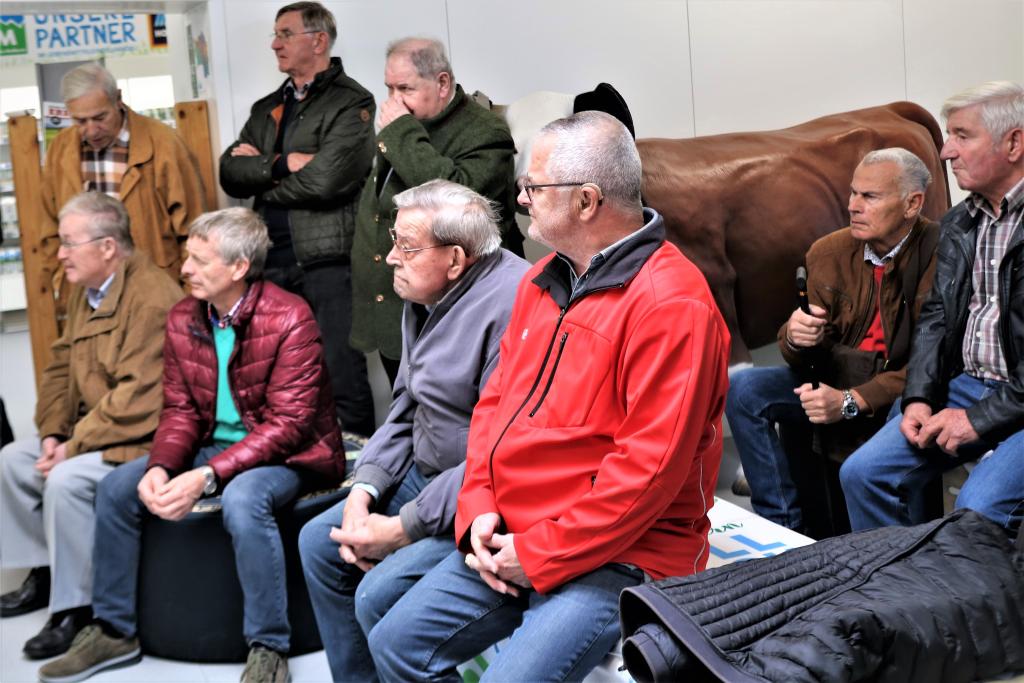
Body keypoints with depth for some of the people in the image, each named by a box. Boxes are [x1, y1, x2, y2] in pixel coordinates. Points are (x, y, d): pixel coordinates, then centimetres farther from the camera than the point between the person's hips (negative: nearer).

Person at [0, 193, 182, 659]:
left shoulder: (152, 297, -23)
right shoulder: (85, 290, 8)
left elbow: (138, 401, -28)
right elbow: (61, 366, 13)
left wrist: (72, 447, -21)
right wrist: (53, 432, -2)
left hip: (146, 439, -10)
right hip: (90, 430, 10)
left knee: (67, 479, -27)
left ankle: (75, 609, -12)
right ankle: (44, 573, 21)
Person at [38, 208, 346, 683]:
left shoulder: (289, 318, -20)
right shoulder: (183, 320, 0)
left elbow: (287, 424, -24)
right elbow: (180, 410, 3)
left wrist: (208, 476, -31)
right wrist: (160, 467, -18)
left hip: (286, 454, -7)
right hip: (214, 444, 7)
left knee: (242, 499, -37)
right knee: (116, 488, -4)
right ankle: (113, 631, 11)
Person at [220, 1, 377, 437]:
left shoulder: (351, 103, -3)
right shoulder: (266, 110, 20)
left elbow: (325, 179, -16)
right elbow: (230, 174, 8)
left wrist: (260, 175, -1)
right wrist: (280, 163, -9)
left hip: (328, 259, -7)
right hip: (272, 261, 7)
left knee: (342, 379, -4)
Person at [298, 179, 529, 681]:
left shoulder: (513, 306, -25)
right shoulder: (425, 296, 6)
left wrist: (405, 527, -20)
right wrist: (365, 490, 0)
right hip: (424, 475, 10)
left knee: (380, 594, -22)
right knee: (320, 543, 12)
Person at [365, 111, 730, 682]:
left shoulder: (672, 306, -19)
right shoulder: (544, 280, 10)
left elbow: (650, 467, -23)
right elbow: (497, 399, 13)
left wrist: (539, 555, -18)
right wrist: (479, 508, -2)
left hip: (619, 557, -8)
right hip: (507, 538, 8)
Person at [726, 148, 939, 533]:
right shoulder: (828, 253, 3)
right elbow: (807, 357, 7)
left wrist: (853, 401, -26)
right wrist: (795, 337, -19)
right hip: (836, 381, 5)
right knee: (743, 389, -17)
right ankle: (783, 527, -11)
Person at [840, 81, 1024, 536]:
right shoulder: (958, 225, 13)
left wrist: (981, 418, -17)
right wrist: (919, 399, -2)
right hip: (965, 385, 7)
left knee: (980, 507, -27)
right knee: (862, 473, -6)